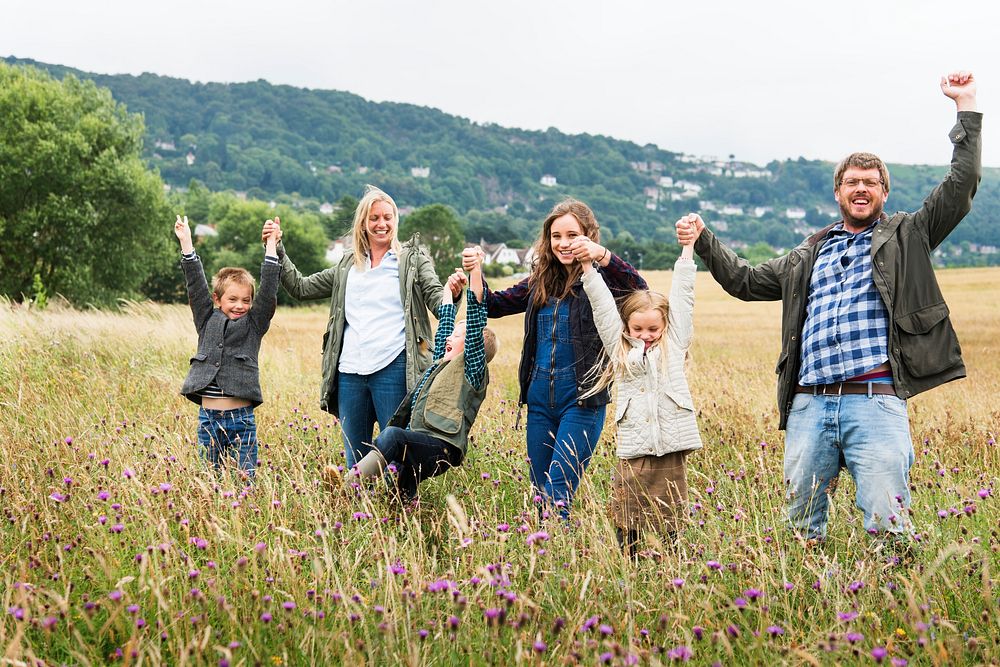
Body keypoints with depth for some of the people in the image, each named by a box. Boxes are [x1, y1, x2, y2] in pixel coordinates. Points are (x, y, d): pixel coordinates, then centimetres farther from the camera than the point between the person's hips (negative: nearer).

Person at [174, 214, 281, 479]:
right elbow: (196, 284, 7)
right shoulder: (207, 320, 9)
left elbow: (268, 291, -1)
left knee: (244, 478, 0)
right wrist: (186, 243, 5)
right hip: (208, 417, 2)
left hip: (242, 418, -2)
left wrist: (271, 246, -3)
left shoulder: (254, 324, 5)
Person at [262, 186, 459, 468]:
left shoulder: (413, 259, 6)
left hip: (393, 369, -4)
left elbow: (436, 300, -6)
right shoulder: (347, 266, 17)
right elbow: (301, 287, 21)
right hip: (350, 371, 4)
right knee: (355, 462, 11)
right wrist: (276, 249, 13)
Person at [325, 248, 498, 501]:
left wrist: (476, 271, -6)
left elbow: (476, 319, -2)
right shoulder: (441, 362, 28)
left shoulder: (472, 368, 6)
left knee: (392, 434, -34)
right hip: (417, 444, 10)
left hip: (442, 447, -10)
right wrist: (451, 288, 43)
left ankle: (344, 487, -45)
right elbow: (445, 320, 38)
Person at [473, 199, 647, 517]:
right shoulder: (541, 281, 10)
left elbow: (639, 291, -27)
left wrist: (602, 255, -40)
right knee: (538, 492, 13)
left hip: (582, 399, -6)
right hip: (540, 398, 6)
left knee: (557, 495, -13)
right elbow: (493, 305, 16)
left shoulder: (601, 279, -8)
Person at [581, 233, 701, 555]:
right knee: (627, 531, 1)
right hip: (631, 453, 1)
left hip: (669, 451, -1)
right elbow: (603, 305, 10)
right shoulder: (619, 348, 12)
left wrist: (688, 246, 11)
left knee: (670, 529, 4)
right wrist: (588, 265, 6)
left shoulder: (673, 344, 11)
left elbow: (682, 296, 10)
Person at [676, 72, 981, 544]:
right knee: (801, 525, 7)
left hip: (875, 401, -4)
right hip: (809, 403, 4)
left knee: (887, 523, -12)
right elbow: (746, 282, 30)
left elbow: (960, 187, 5)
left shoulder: (906, 237, 14)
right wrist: (702, 240, 20)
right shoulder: (809, 256, 24)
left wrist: (966, 107, 3)